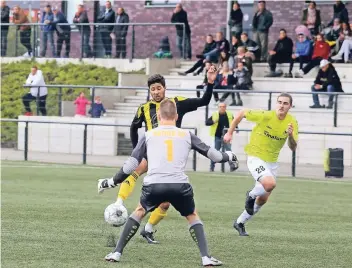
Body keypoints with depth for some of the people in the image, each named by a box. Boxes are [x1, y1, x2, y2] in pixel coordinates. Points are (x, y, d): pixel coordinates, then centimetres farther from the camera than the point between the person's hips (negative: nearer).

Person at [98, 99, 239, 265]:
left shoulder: (148, 136, 17)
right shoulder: (187, 135, 18)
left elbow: (132, 163, 16)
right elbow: (209, 152, 25)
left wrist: (112, 182, 26)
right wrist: (228, 157, 46)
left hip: (153, 185, 0)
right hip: (179, 185, 0)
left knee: (139, 212, 27)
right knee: (192, 216, 24)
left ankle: (117, 253, 22)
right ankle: (206, 257, 10)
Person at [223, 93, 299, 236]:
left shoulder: (292, 122, -6)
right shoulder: (265, 116, -19)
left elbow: (293, 148, -6)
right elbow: (242, 113, -6)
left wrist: (291, 135, -27)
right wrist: (229, 133, -2)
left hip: (272, 162, 6)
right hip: (255, 158, -6)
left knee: (263, 199, 11)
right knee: (270, 184, -32)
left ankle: (240, 222, 32)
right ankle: (251, 195, 1)